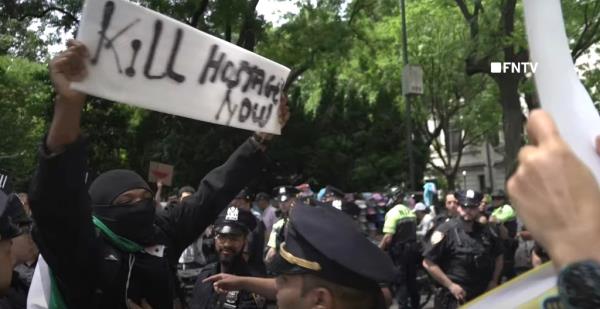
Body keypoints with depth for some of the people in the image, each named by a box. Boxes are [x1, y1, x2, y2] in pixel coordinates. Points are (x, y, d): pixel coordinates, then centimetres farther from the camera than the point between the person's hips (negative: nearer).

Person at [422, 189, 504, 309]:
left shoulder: (487, 231, 3)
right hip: (455, 297, -5)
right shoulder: (446, 231, -12)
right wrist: (450, 285, -15)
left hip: (484, 295, 5)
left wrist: (494, 281, 7)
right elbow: (428, 263, -14)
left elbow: (498, 257, 19)